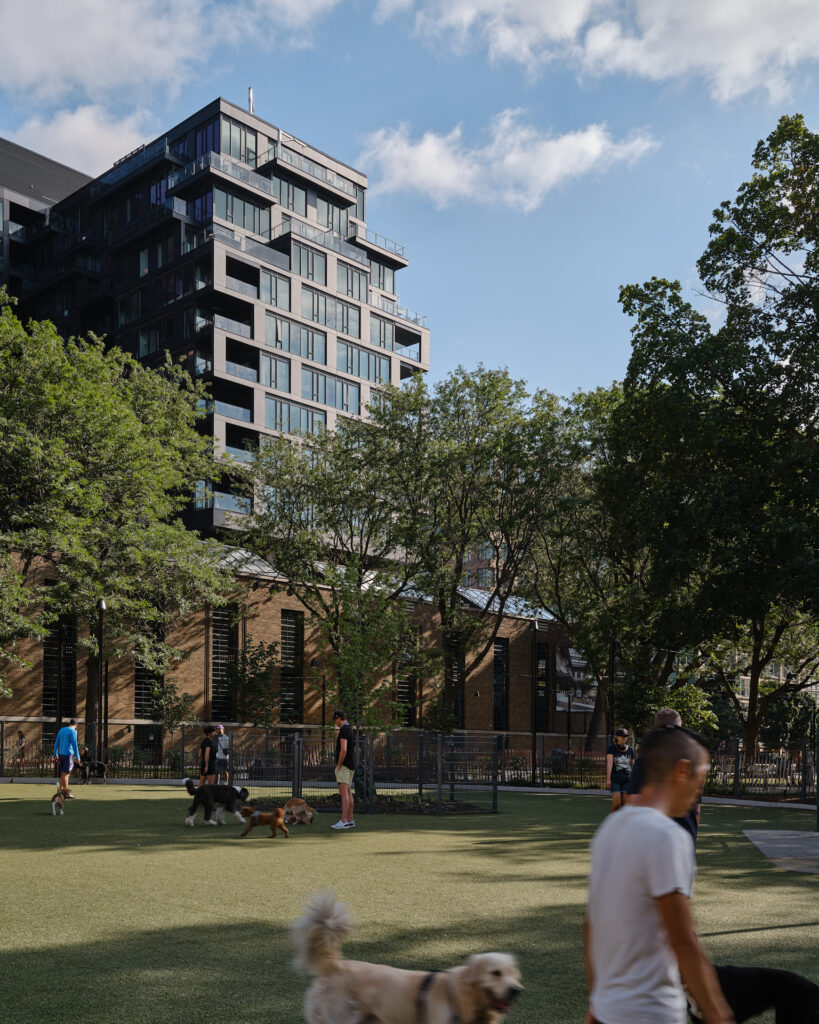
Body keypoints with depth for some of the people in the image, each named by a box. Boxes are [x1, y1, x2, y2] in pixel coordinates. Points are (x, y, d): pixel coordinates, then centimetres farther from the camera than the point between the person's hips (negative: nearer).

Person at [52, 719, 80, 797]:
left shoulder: (62, 730, 15)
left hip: (61, 753, 7)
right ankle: (66, 792, -8)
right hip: (68, 754, -7)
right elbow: (74, 744, -13)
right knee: (66, 773, -8)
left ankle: (61, 790, 15)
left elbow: (56, 743, 16)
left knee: (62, 773, 13)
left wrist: (55, 754, 20)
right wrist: (77, 756, -11)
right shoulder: (73, 731, -7)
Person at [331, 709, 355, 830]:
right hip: (350, 766, 10)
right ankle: (350, 820, 14)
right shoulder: (349, 728, 16)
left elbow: (343, 749, -24)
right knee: (348, 793, 11)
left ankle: (344, 821, -17)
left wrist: (338, 765, -16)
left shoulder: (344, 730, -15)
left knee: (344, 793, -13)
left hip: (344, 766, -10)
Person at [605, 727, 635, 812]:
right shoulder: (612, 747, -1)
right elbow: (609, 763, -10)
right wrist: (608, 779, -19)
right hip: (615, 778, -3)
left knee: (625, 804, -2)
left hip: (627, 779, 3)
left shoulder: (630, 749, 9)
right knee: (616, 803, -10)